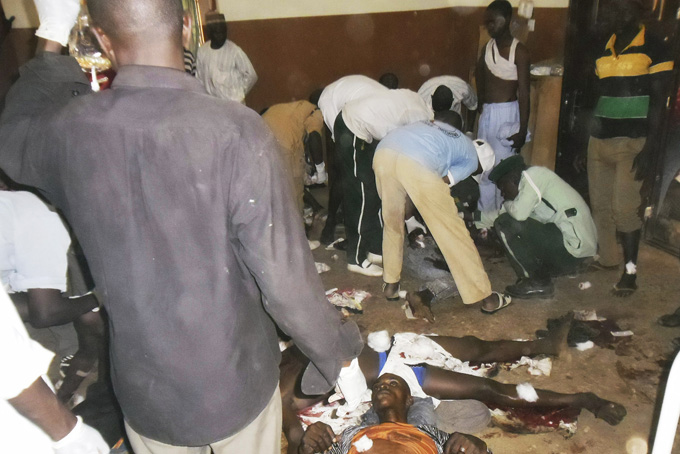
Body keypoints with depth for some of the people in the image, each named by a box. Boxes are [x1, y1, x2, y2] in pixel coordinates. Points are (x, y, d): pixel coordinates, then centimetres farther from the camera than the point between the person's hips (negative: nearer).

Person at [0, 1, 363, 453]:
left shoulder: (68, 130, -15)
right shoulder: (237, 132, -26)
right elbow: (286, 279, -23)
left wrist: (51, 42, 21)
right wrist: (336, 348, -5)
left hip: (143, 386, 3)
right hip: (236, 381, -2)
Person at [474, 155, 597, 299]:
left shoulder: (532, 174, -9)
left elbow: (519, 212, -22)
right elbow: (517, 212, 26)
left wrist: (507, 204, 1)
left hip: (574, 246, -10)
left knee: (505, 224, -12)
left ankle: (538, 283, -3)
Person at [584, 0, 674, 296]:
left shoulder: (654, 49, -3)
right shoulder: (603, 51, 13)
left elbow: (658, 102, -8)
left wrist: (651, 148, -15)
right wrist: (586, 141, 15)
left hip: (633, 142, -5)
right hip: (600, 141, 6)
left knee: (624, 208, -8)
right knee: (600, 205, 8)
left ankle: (630, 270, 4)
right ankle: (607, 257, 24)